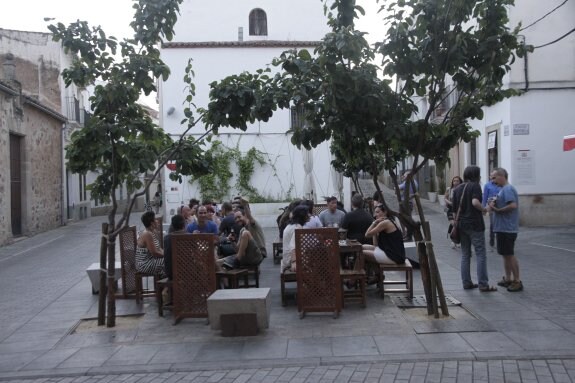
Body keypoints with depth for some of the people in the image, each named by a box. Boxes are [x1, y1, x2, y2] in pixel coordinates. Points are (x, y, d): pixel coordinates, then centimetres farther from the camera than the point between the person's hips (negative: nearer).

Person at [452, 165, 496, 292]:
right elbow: (475, 202, -26)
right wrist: (483, 209, -9)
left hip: (461, 225, 7)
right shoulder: (475, 186, -8)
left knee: (465, 254, 12)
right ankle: (483, 284, 0)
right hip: (474, 224, -7)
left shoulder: (457, 189, 12)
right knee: (480, 255, -1)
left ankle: (466, 282, 14)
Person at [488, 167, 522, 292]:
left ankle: (517, 281, 4)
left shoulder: (508, 189, -15)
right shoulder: (503, 189, 16)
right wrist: (494, 205, 1)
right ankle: (508, 279, 24)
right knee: (506, 254, 15)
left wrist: (498, 210, -19)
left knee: (509, 254, -3)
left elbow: (513, 205, -26)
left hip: (507, 228, -10)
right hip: (502, 227, 10)